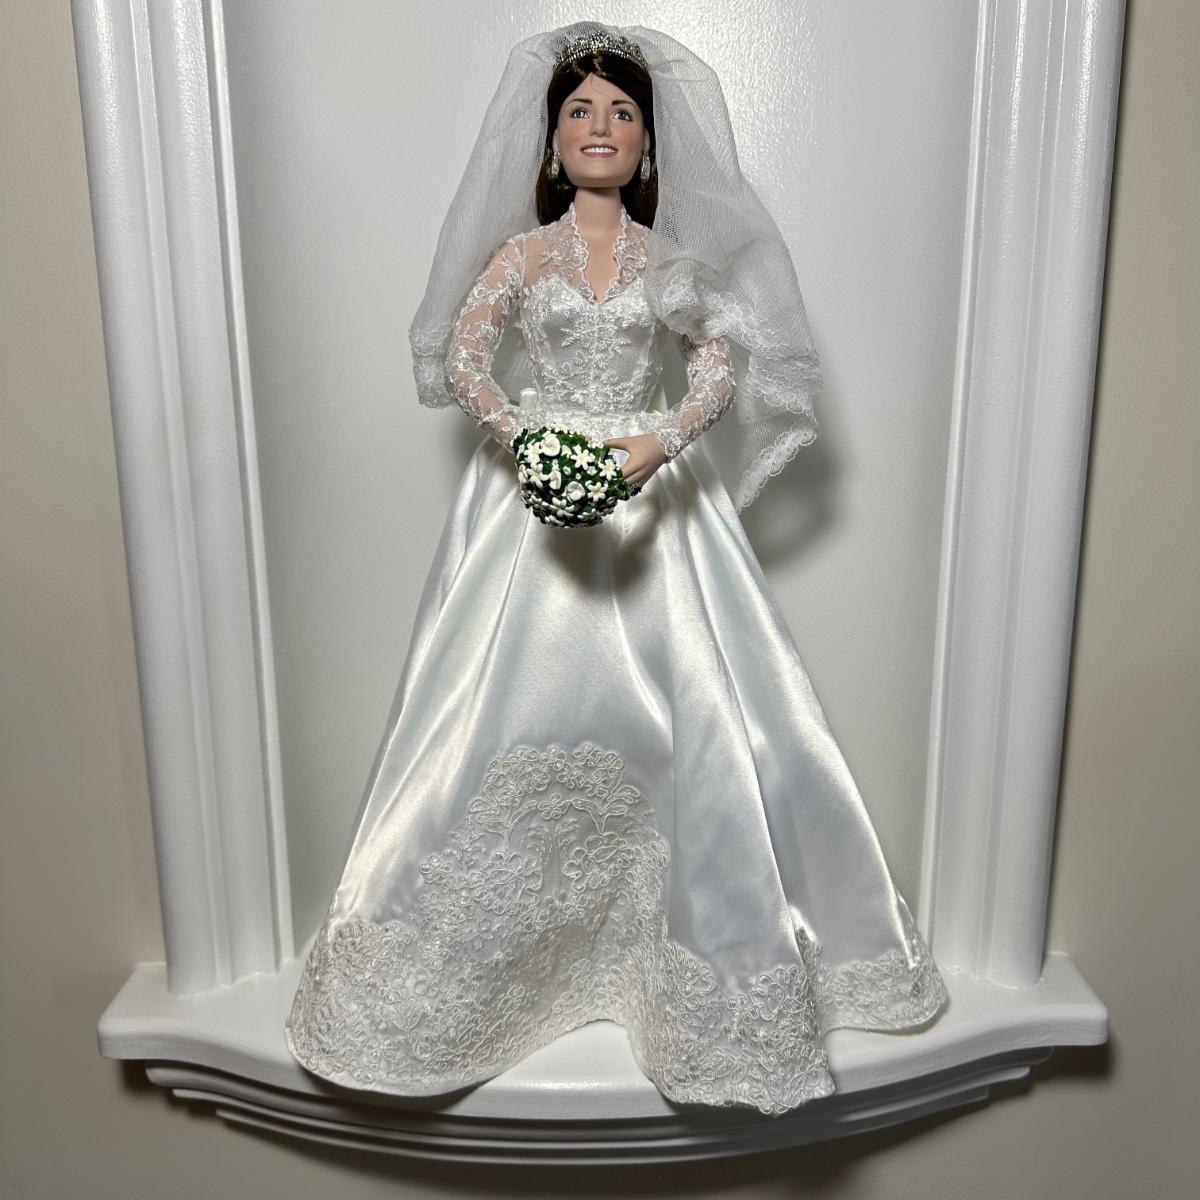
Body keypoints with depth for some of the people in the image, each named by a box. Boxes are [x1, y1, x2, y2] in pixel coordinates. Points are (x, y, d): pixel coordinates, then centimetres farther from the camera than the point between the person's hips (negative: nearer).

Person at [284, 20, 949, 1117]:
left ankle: (710, 962, 13)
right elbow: (460, 357, -4)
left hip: (653, 495, 1)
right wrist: (532, 440, -22)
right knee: (510, 713, -1)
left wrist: (656, 446, -21)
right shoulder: (520, 252, 11)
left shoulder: (671, 262, 12)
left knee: (688, 712, -4)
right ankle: (475, 965, 17)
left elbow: (722, 368, -2)